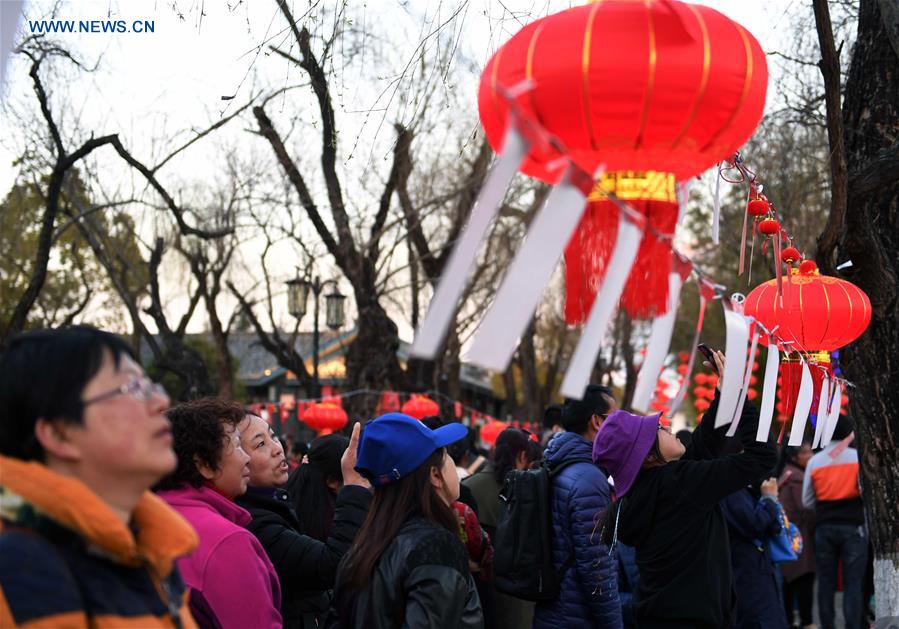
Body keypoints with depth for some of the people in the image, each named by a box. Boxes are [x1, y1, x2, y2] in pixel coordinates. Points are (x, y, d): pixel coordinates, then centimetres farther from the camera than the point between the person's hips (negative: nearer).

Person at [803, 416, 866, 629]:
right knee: (853, 583, -2)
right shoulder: (859, 456, -4)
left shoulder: (815, 461, 5)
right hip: (853, 525, -3)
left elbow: (807, 501, 7)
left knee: (826, 582, 8)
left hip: (824, 526, 3)